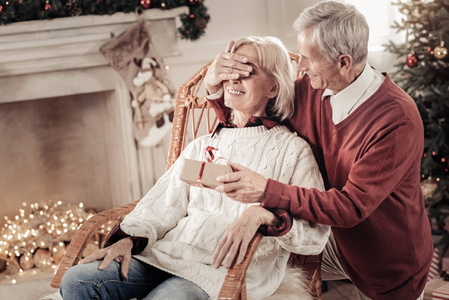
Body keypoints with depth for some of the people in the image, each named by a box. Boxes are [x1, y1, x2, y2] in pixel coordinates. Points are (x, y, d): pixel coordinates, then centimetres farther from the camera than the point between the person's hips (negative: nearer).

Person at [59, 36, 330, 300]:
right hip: (170, 251, 6)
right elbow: (164, 205, 15)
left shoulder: (292, 149, 5)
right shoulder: (203, 146, 23)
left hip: (230, 269, -5)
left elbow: (316, 235, -5)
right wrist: (129, 238, -4)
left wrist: (263, 214, -22)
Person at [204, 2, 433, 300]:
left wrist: (266, 191, -37)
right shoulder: (312, 89, -11)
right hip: (334, 241, 5)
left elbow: (351, 206, -31)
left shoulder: (398, 121, -29)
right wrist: (216, 87, -17)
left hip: (390, 266, -5)